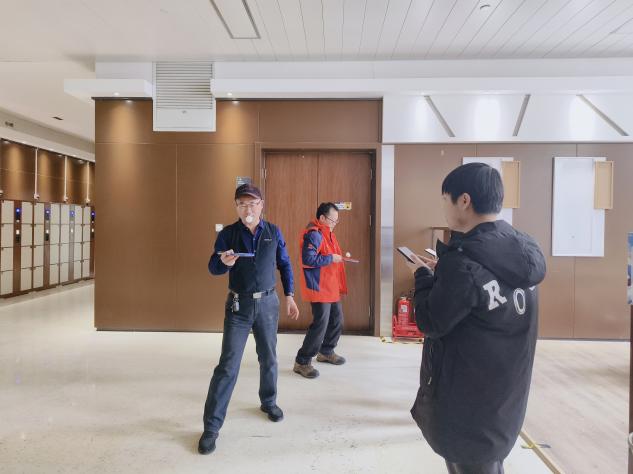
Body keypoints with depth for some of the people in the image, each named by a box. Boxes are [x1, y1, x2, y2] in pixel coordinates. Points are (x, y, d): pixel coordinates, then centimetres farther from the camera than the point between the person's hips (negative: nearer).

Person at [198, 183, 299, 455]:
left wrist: (289, 296, 4)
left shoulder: (273, 232, 0)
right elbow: (213, 268, -4)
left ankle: (269, 402, 41)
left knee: (268, 358, 16)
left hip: (268, 303, 2)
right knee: (228, 365, -3)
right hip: (238, 305, -2)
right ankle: (211, 426, 8)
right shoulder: (227, 234, -5)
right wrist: (224, 262, -27)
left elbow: (285, 265, 8)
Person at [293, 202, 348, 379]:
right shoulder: (313, 234, -18)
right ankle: (302, 362, 3)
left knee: (337, 320, 17)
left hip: (331, 287, 10)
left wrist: (339, 256, 7)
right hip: (319, 288, -10)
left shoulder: (326, 232, 14)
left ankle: (326, 352, 37)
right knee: (320, 324, -9)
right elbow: (308, 260, -26)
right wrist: (331, 258, -20)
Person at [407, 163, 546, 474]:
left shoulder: (463, 261, -27)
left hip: (467, 402, -7)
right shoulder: (522, 252, -2)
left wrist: (424, 276, -5)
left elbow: (430, 324, -18)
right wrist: (442, 273, 4)